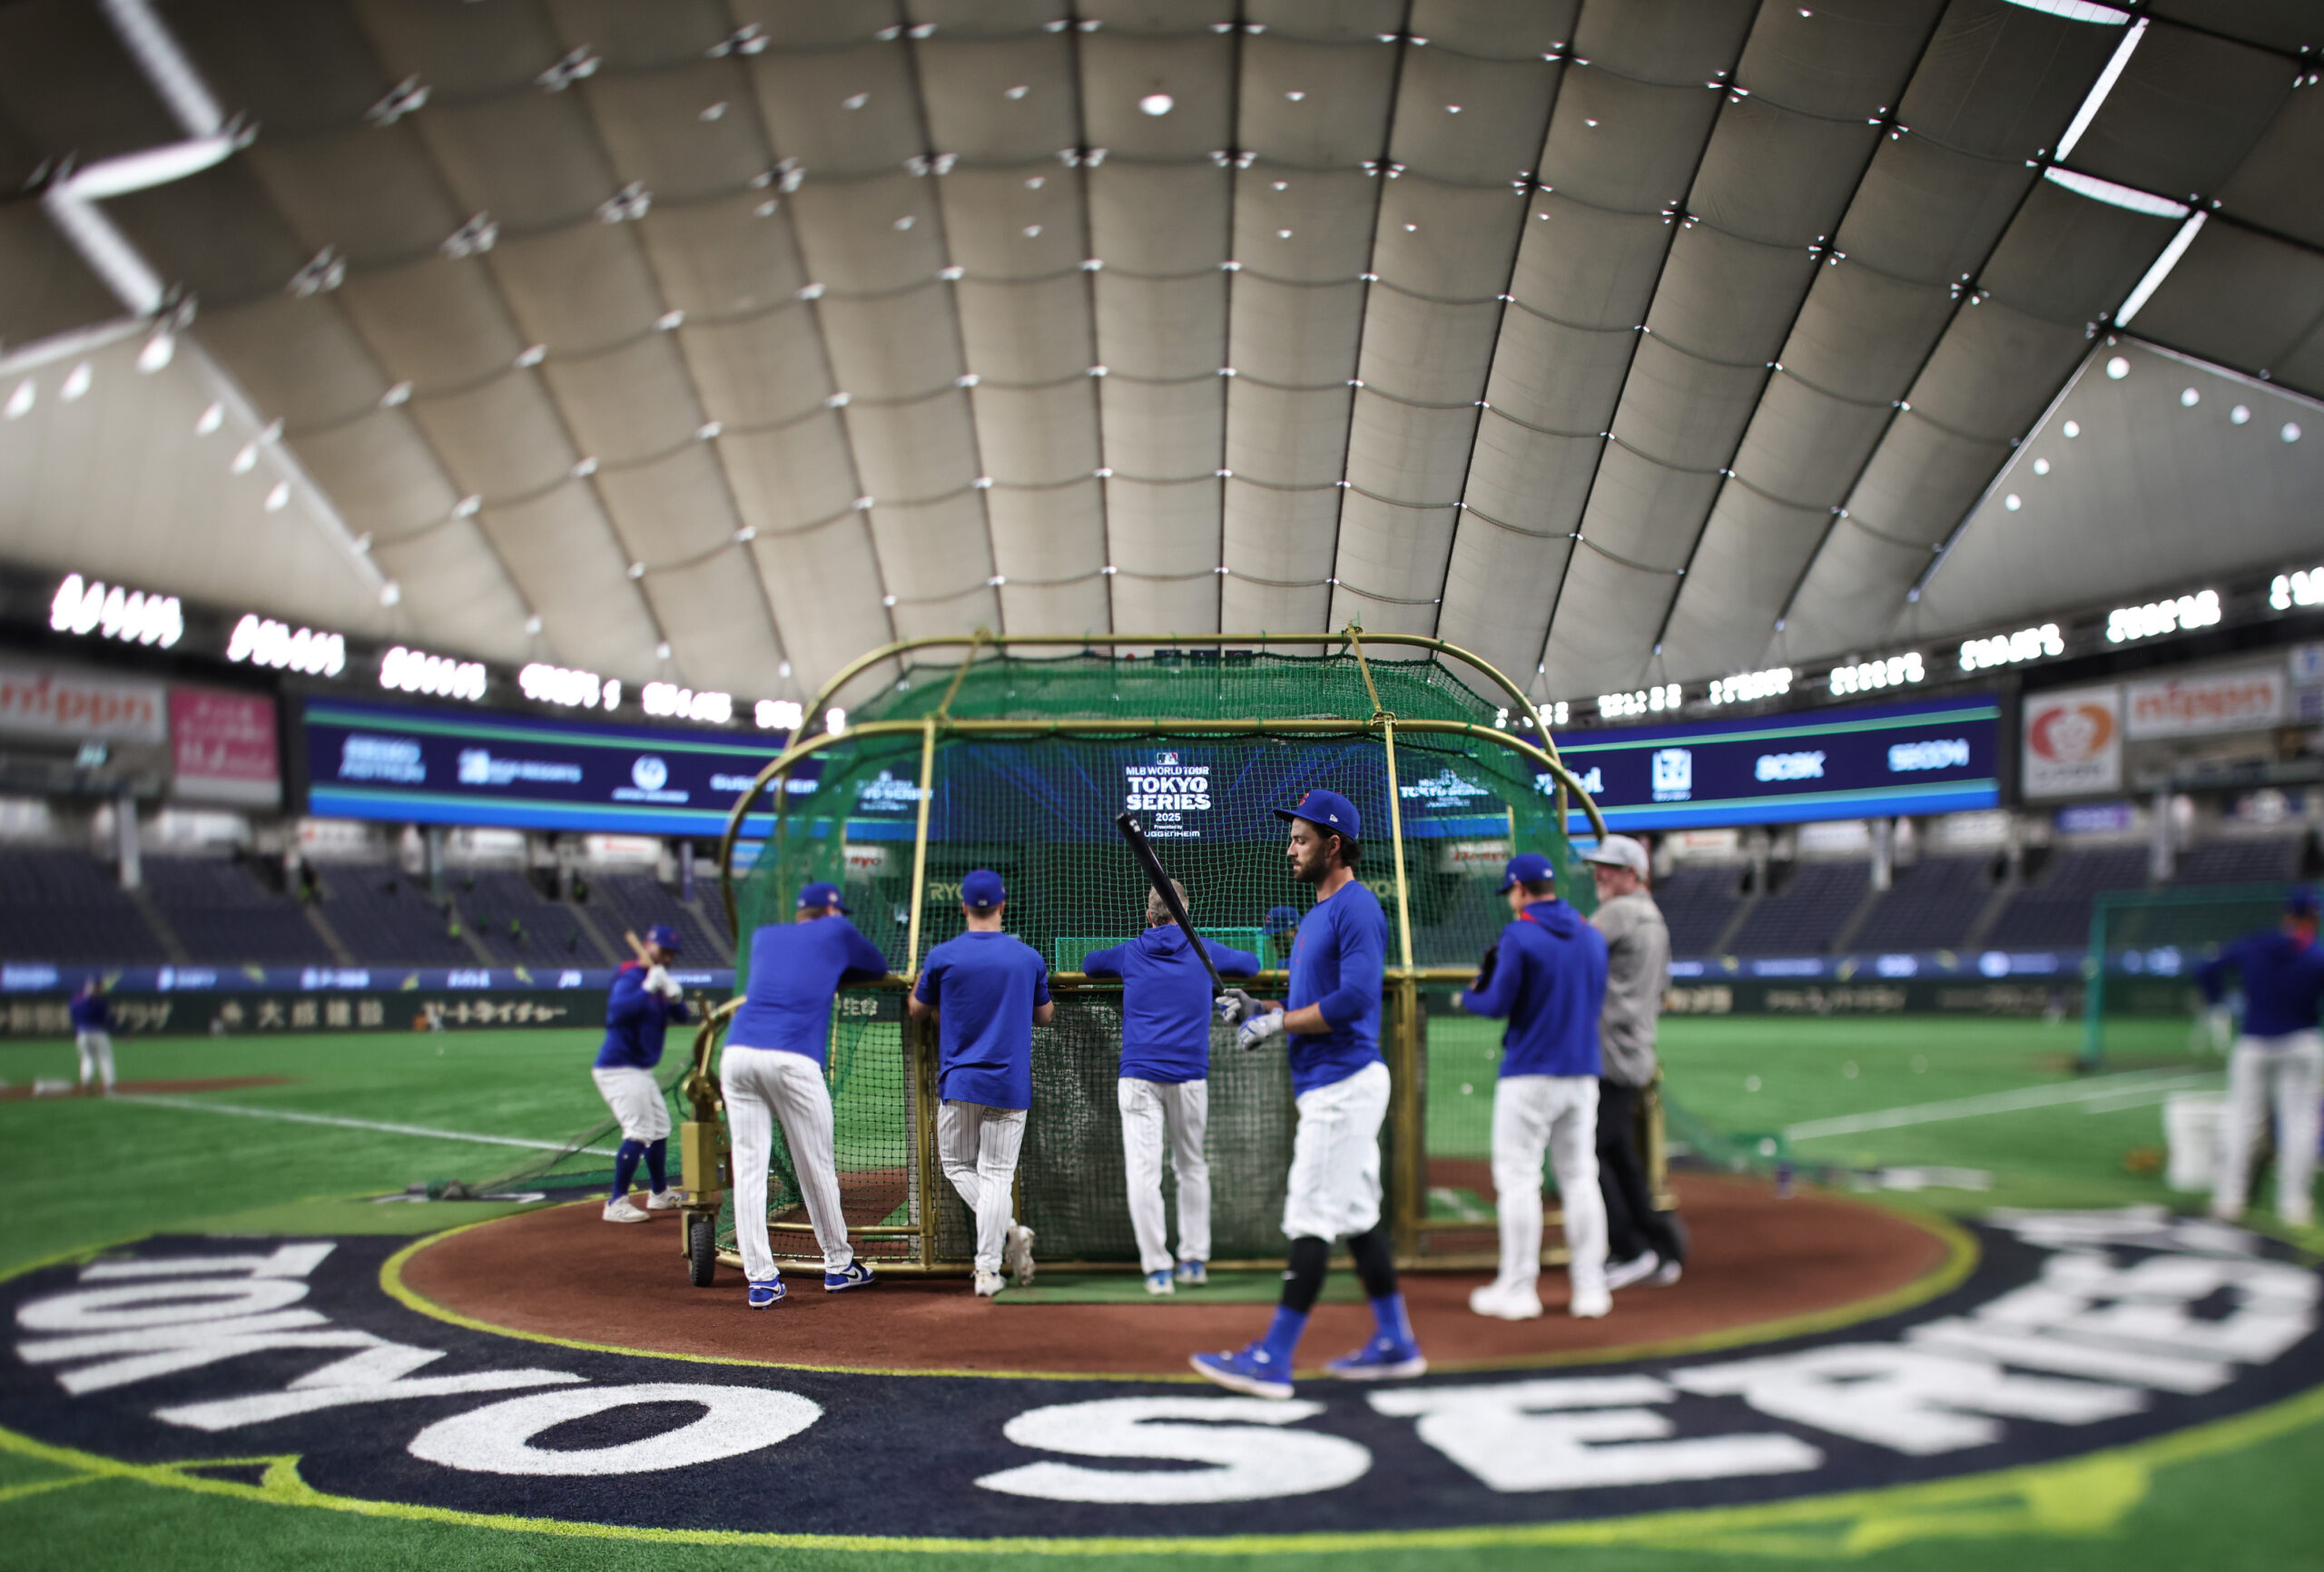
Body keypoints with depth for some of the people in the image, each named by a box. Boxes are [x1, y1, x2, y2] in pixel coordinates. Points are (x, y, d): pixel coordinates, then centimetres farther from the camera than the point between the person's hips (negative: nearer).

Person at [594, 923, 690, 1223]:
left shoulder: (659, 980, 11)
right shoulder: (631, 978, -16)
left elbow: (681, 1016, 6)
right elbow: (617, 1010, -34)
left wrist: (674, 997, -14)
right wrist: (648, 988, -34)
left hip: (640, 1070, 10)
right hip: (619, 1067, -10)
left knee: (660, 1128, 20)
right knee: (639, 1131, -18)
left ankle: (661, 1194, 36)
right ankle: (616, 1203, -17)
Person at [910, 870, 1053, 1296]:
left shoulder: (943, 956, -5)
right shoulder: (1029, 958, 0)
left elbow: (918, 1011, 9)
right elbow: (1043, 1016, 13)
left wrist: (921, 980, 27)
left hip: (959, 1083, -1)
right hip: (1011, 1084, 1)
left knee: (956, 1165, 15)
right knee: (996, 1174, 4)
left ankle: (1007, 1229, -6)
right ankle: (987, 1271, -1)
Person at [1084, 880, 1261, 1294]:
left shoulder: (1129, 953, 8)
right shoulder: (1202, 950, 7)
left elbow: (1089, 963, 28)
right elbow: (1251, 964, 25)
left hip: (1139, 1076, -1)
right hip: (1189, 1075, 1)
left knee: (1144, 1171, -4)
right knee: (1192, 1167, 16)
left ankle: (1158, 1269, -9)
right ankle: (1195, 1260, 19)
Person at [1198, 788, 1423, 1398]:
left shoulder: (1357, 907, -13)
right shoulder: (1317, 914, 19)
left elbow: (1355, 998, -24)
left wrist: (1278, 1023, -17)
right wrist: (1259, 1009, 8)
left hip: (1343, 1084, -11)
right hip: (1329, 1085, 11)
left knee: (1312, 1221, -8)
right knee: (1356, 1216, 14)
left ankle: (1274, 1360, -6)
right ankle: (1395, 1342, 22)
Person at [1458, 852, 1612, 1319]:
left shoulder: (1518, 936, -11)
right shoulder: (1593, 936, 10)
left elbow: (1497, 1004, -14)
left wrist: (1469, 995, 9)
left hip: (1529, 1074, -6)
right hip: (1583, 1073, 6)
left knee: (1517, 1178, 0)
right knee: (1580, 1179, 11)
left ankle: (1518, 1289, 2)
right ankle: (1590, 1288, 12)